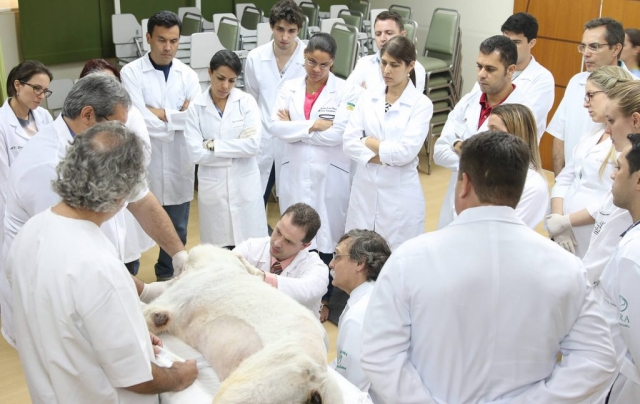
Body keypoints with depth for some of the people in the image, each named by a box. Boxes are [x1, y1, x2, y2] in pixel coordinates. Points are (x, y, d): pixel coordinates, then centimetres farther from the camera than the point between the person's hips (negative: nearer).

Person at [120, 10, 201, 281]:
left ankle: (168, 276, 32)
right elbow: (138, 118, -17)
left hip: (179, 164, 3)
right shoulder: (131, 72, -5)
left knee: (177, 229, 14)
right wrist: (177, 117, -9)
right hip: (143, 162, -3)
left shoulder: (187, 74, 5)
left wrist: (162, 113, -13)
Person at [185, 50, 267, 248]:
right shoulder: (196, 107, -3)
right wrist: (237, 149, -11)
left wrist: (213, 145, -12)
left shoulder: (247, 102, -3)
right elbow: (195, 153, -11)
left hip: (245, 184, 0)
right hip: (212, 186, 0)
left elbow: (253, 144, -14)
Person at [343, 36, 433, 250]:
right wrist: (386, 157, -13)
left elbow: (406, 152, -16)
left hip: (399, 192, -4)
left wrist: (369, 142, -5)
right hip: (364, 187, 4)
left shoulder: (421, 104, -6)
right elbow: (349, 142, -3)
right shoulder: (368, 97, 5)